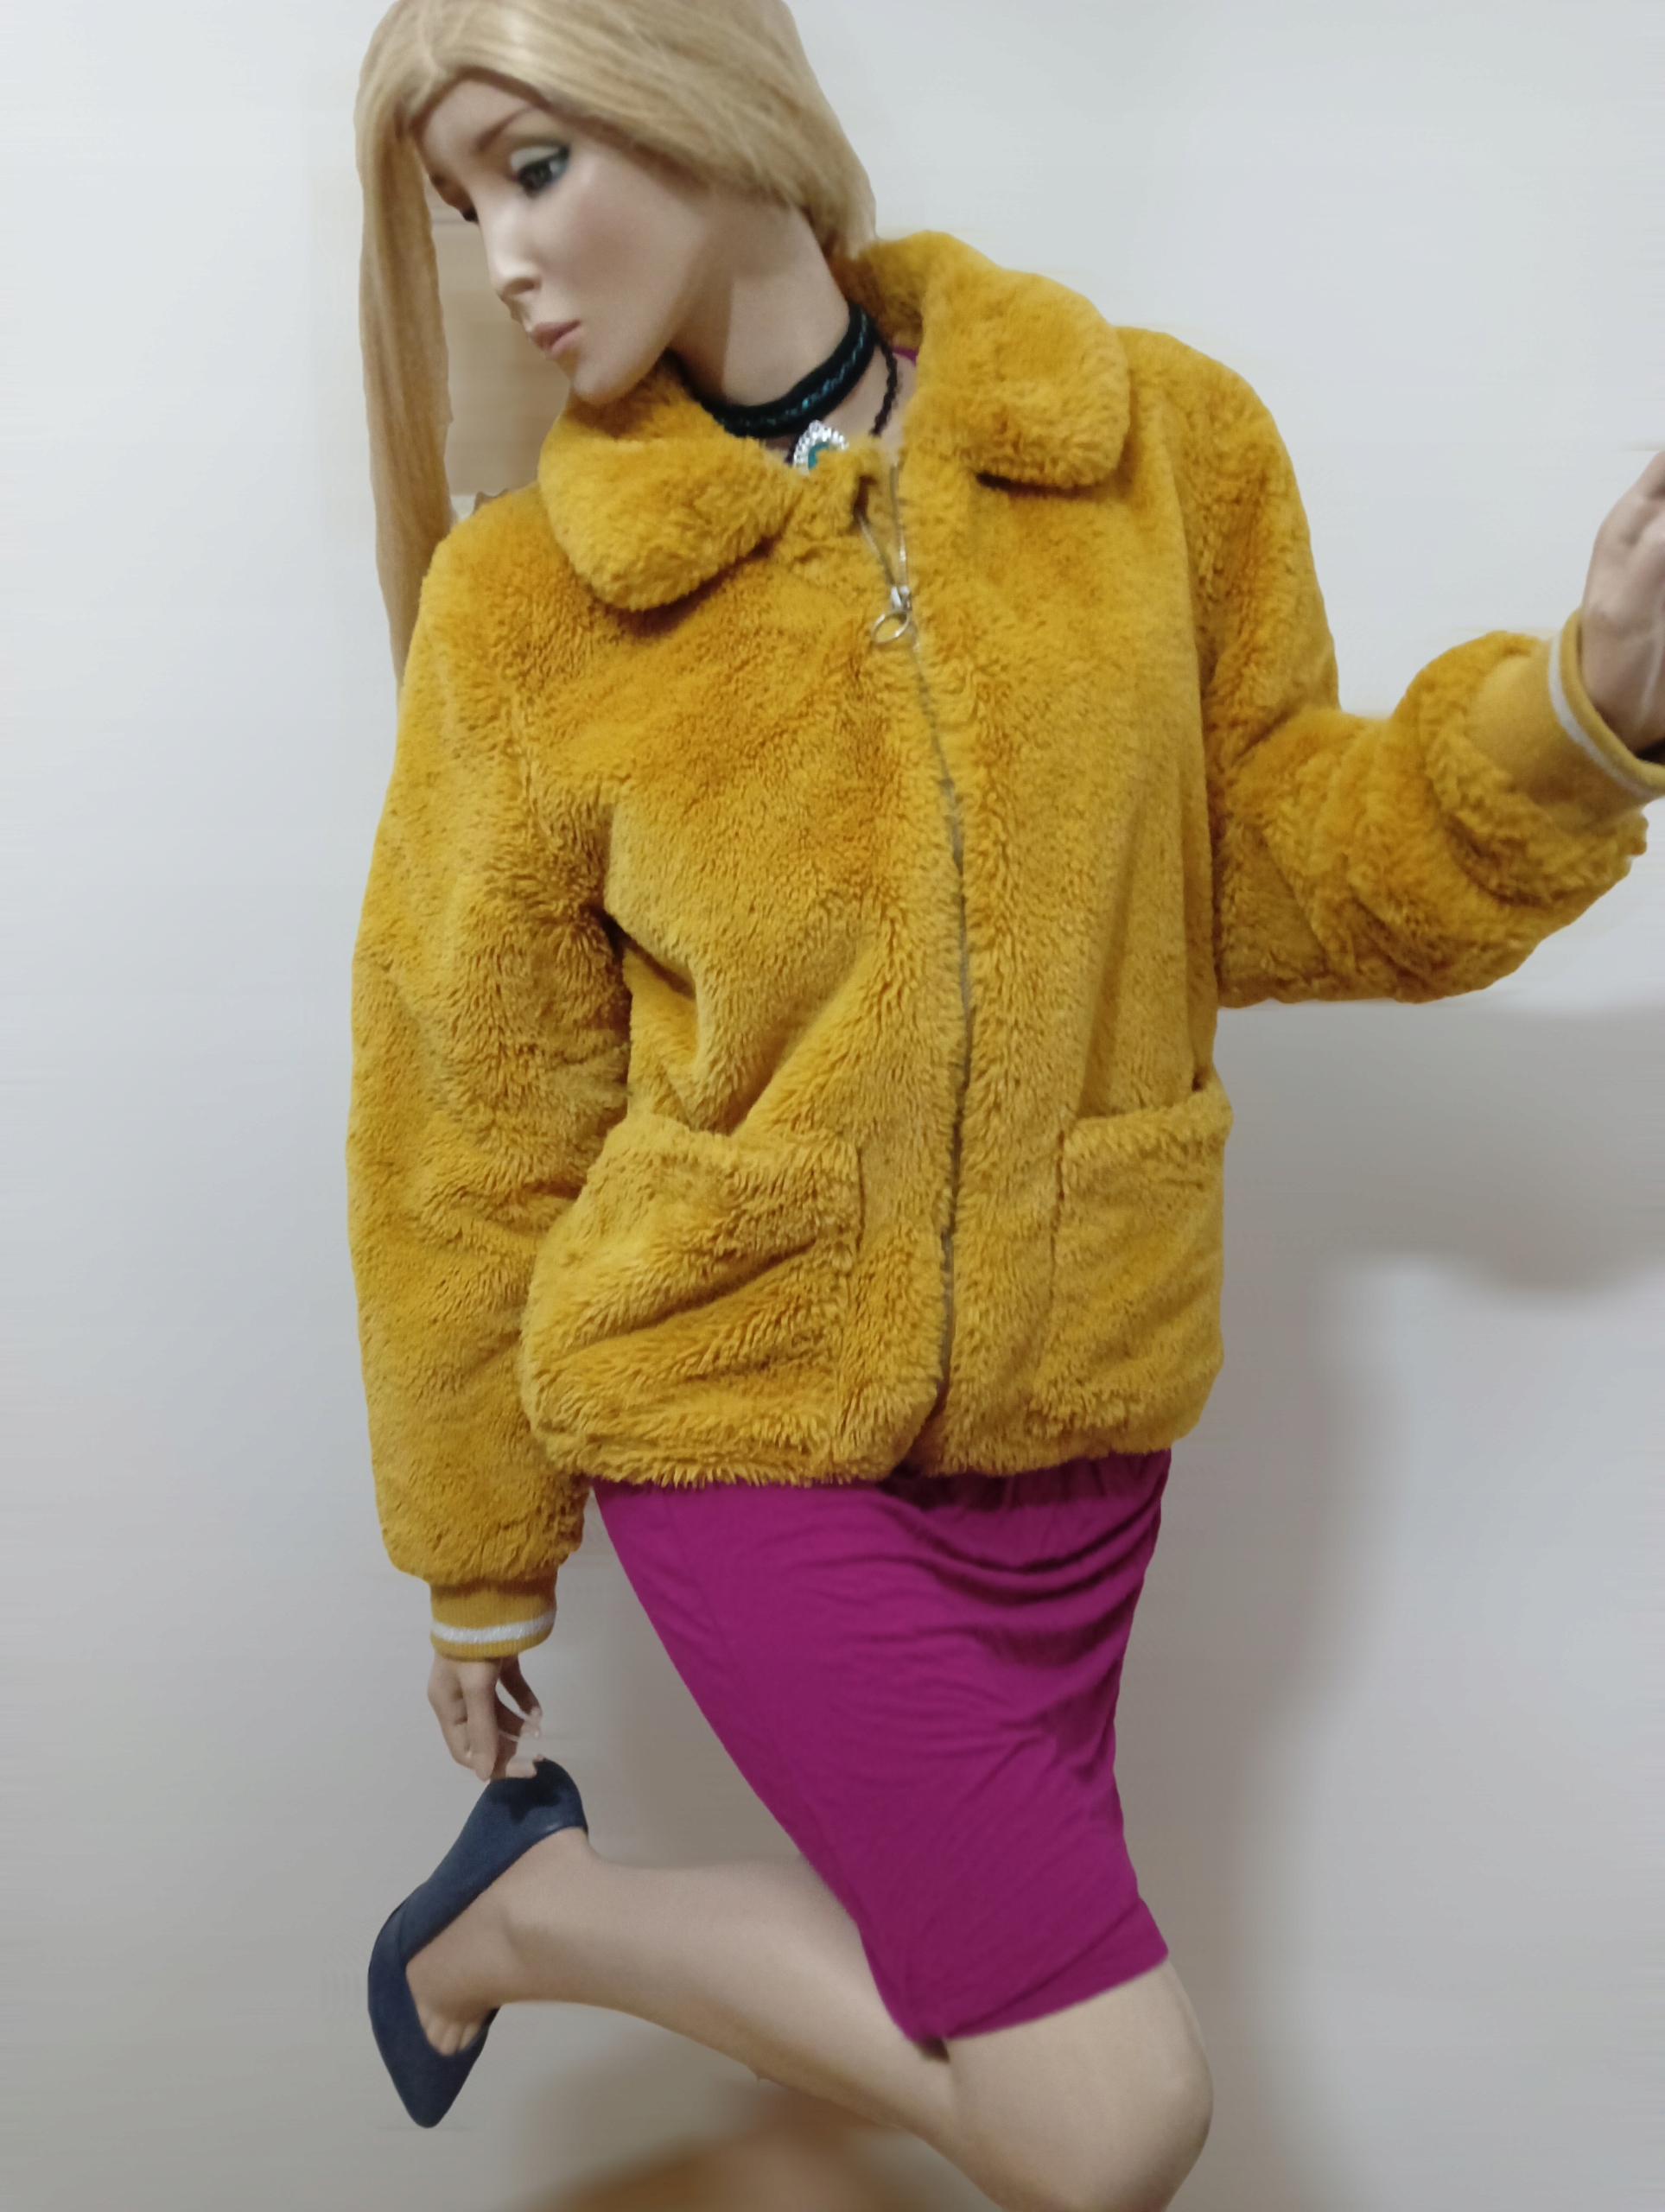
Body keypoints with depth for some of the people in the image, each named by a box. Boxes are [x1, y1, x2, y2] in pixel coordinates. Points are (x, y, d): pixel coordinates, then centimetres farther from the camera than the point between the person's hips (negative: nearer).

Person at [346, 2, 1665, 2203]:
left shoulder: (1166, 443, -3)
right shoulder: (520, 601, -8)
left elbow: (1281, 876, 5)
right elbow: (473, 1125, -2)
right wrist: (480, 1564, 6)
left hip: (1074, 1417, 4)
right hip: (743, 1418, -3)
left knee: (947, 1964, 15)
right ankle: (529, 1904, 15)